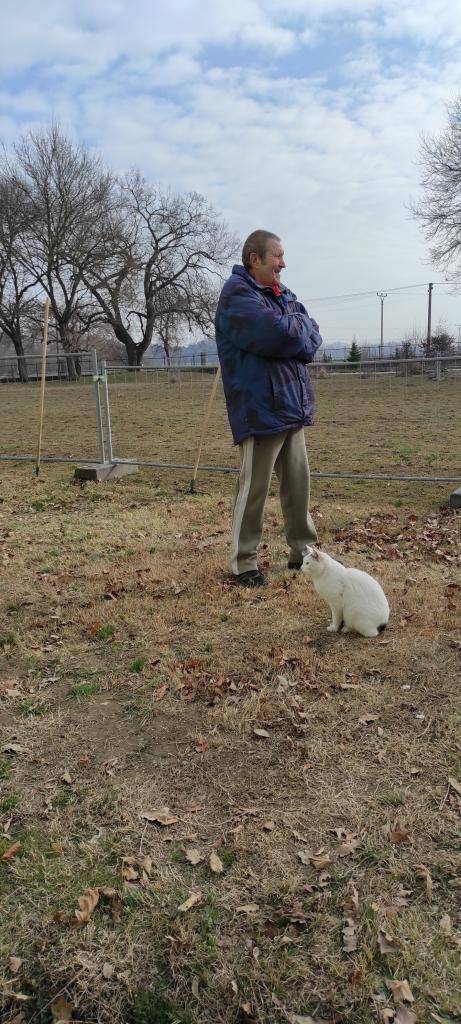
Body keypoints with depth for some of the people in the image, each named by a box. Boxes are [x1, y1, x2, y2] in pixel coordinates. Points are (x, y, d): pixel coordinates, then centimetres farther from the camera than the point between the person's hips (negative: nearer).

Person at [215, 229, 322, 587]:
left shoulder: (283, 294, 17)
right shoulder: (237, 294, -10)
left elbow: (312, 338, 7)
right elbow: (277, 333, -24)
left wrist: (290, 332, -12)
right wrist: (299, 323, -4)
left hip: (293, 407, 8)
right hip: (260, 408, -8)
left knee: (298, 483, 13)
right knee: (254, 489, -1)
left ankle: (303, 551, 26)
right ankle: (243, 563, 11)